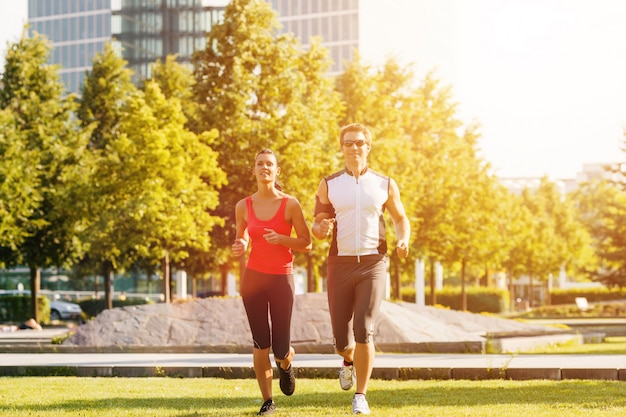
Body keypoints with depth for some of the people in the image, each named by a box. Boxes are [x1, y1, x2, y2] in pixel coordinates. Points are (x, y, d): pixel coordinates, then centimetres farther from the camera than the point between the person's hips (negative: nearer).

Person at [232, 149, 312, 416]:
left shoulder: (290, 204, -5)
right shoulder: (243, 207, 2)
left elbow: (307, 244, -3)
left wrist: (282, 239, -20)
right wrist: (239, 248, -8)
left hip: (282, 278, -2)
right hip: (253, 276, 2)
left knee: (280, 351, -3)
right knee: (261, 345, -2)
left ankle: (286, 362, 35)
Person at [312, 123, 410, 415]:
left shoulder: (385, 185, 5)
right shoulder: (329, 185, 5)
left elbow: (401, 219, 18)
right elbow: (316, 227, 8)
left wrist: (403, 240, -5)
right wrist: (322, 229, -18)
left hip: (373, 263, -1)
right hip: (340, 264, 1)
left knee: (363, 331, -18)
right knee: (342, 341, 1)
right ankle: (349, 360, 40)